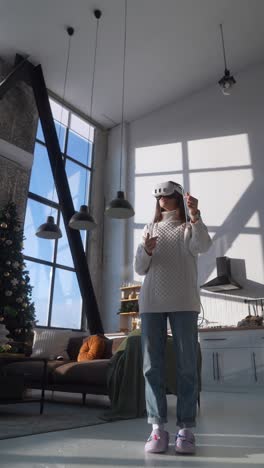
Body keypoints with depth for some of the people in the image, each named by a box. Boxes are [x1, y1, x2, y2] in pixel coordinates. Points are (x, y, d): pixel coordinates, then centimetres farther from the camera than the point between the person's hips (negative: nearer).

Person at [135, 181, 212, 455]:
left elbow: (203, 246, -11)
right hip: (152, 302, 2)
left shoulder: (189, 228, 12)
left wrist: (194, 215, -24)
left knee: (187, 365, -2)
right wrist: (146, 250, -12)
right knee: (152, 365, -1)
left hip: (184, 302, -1)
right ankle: (157, 427, 5)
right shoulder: (150, 229, 17)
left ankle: (185, 428, 4)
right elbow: (140, 269, 9)